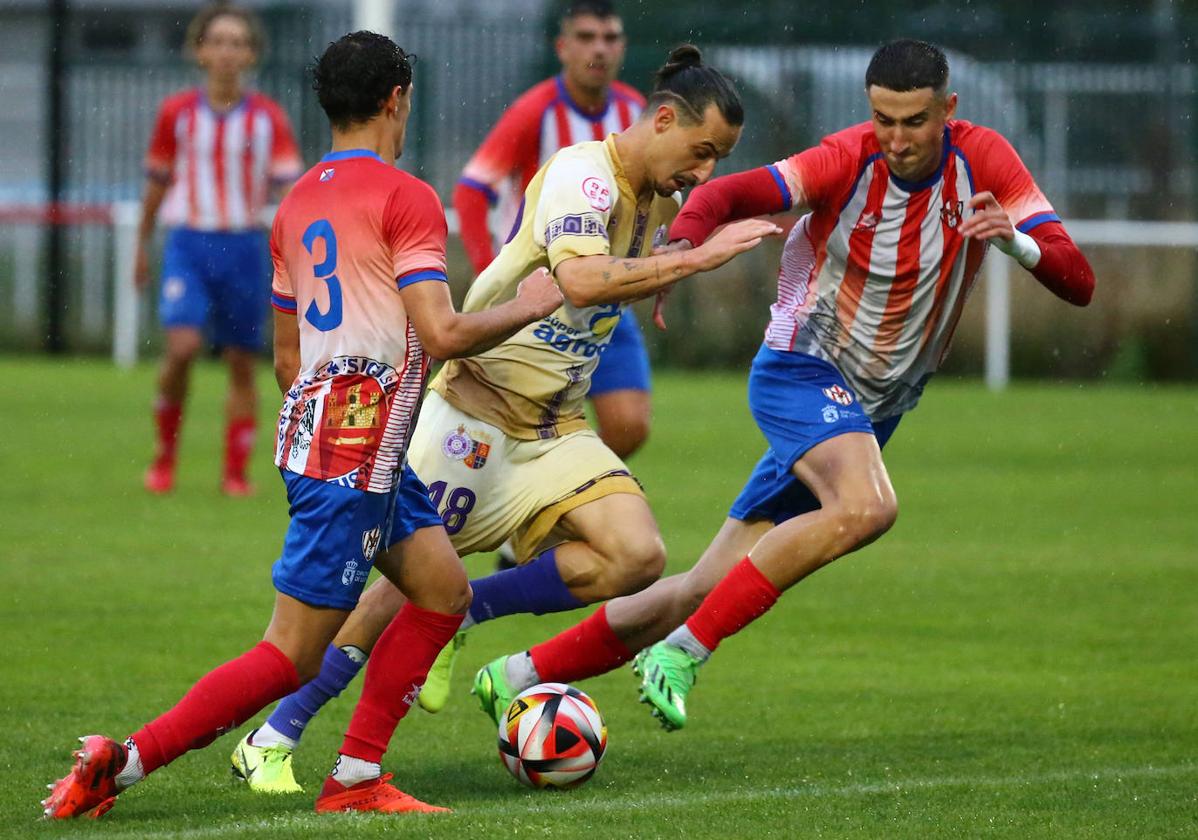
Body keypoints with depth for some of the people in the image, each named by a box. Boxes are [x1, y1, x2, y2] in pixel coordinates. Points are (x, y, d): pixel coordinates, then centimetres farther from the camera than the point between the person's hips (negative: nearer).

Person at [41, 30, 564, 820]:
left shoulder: (297, 203, 15)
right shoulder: (405, 197, -11)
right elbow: (444, 334, -18)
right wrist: (528, 307, -2)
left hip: (313, 423, 9)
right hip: (357, 450, -9)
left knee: (444, 589, 15)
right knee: (292, 656, -5)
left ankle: (356, 780, 12)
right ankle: (122, 762, -8)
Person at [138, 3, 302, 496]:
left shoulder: (267, 117, 1)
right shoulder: (176, 113, 2)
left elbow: (289, 182, -4)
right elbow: (157, 182, 13)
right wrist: (142, 246, 18)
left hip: (245, 246, 1)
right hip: (189, 242, -1)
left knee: (241, 363, 5)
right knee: (182, 344, -18)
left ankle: (235, 473, 14)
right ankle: (165, 453, 0)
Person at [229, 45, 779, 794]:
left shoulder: (660, 200, 9)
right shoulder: (583, 173, -18)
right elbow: (580, 280, -36)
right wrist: (699, 258, -34)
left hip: (556, 427, 8)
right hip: (479, 409, -8)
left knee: (637, 557, -14)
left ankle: (457, 615, 1)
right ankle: (272, 741, 4)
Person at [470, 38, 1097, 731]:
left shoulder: (983, 160, -7)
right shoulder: (850, 160, -16)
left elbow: (1079, 284, -11)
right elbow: (727, 194, -30)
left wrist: (1015, 239, -31)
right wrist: (681, 245, -51)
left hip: (872, 411, 5)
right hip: (802, 369, -5)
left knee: (707, 590, 2)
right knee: (867, 506, -35)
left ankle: (521, 676, 15)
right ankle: (684, 650, -26)